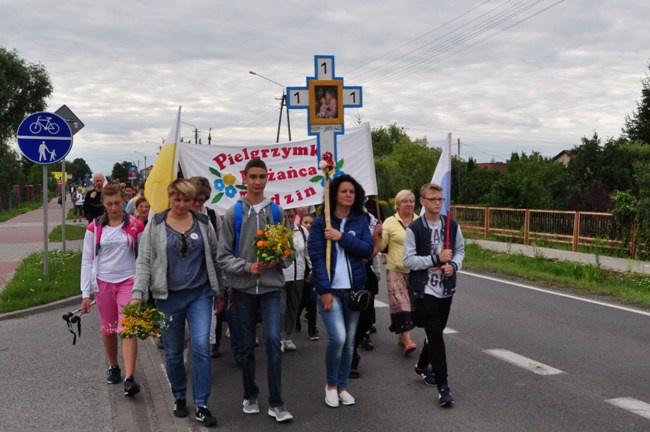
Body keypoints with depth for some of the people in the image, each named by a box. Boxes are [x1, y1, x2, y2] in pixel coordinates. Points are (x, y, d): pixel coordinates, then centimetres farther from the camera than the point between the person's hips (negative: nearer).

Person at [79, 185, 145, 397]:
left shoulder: (135, 225, -2)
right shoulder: (94, 228, 1)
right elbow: (87, 260, 2)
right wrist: (86, 293, -1)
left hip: (128, 281, -2)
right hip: (103, 283, 2)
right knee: (108, 329, 13)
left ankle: (129, 378, -15)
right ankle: (113, 367, 34)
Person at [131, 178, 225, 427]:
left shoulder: (203, 223, 4)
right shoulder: (155, 225, 0)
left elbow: (214, 259, 10)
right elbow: (144, 261, -2)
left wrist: (219, 292, 11)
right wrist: (137, 294, -12)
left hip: (200, 295, 0)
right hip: (168, 297, 0)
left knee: (201, 346, -10)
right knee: (173, 352, 10)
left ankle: (201, 405, 0)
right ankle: (179, 397, 32)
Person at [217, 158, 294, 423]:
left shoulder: (277, 212, 4)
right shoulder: (233, 213, -1)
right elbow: (223, 255, -2)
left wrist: (277, 260, -12)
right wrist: (248, 267, -16)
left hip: (272, 287, 0)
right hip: (243, 288, 0)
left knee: (273, 340, -10)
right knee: (246, 345, 10)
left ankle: (276, 403, 0)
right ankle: (250, 396, 28)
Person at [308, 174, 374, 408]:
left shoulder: (361, 221, 8)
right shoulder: (321, 222, -2)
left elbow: (368, 249, -5)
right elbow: (316, 257, -9)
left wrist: (342, 237, -15)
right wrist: (324, 290, -15)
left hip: (354, 289, 4)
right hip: (330, 289, -4)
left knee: (349, 341, 8)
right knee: (337, 338, -14)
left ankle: (342, 386, 23)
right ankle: (331, 385, 9)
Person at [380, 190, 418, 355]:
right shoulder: (390, 222, -2)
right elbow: (381, 246, -4)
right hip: (396, 270, -3)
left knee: (411, 304, 11)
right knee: (401, 304, -12)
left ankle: (402, 336, 27)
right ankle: (408, 341, -15)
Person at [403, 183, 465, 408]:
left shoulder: (452, 225, 2)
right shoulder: (414, 228, -10)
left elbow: (460, 250, 12)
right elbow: (408, 260, -12)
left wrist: (454, 265, -9)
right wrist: (436, 258, -19)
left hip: (446, 288, 5)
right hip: (425, 290, -5)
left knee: (436, 331, 18)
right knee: (435, 335, -8)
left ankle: (422, 365, 43)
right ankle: (443, 385, -4)